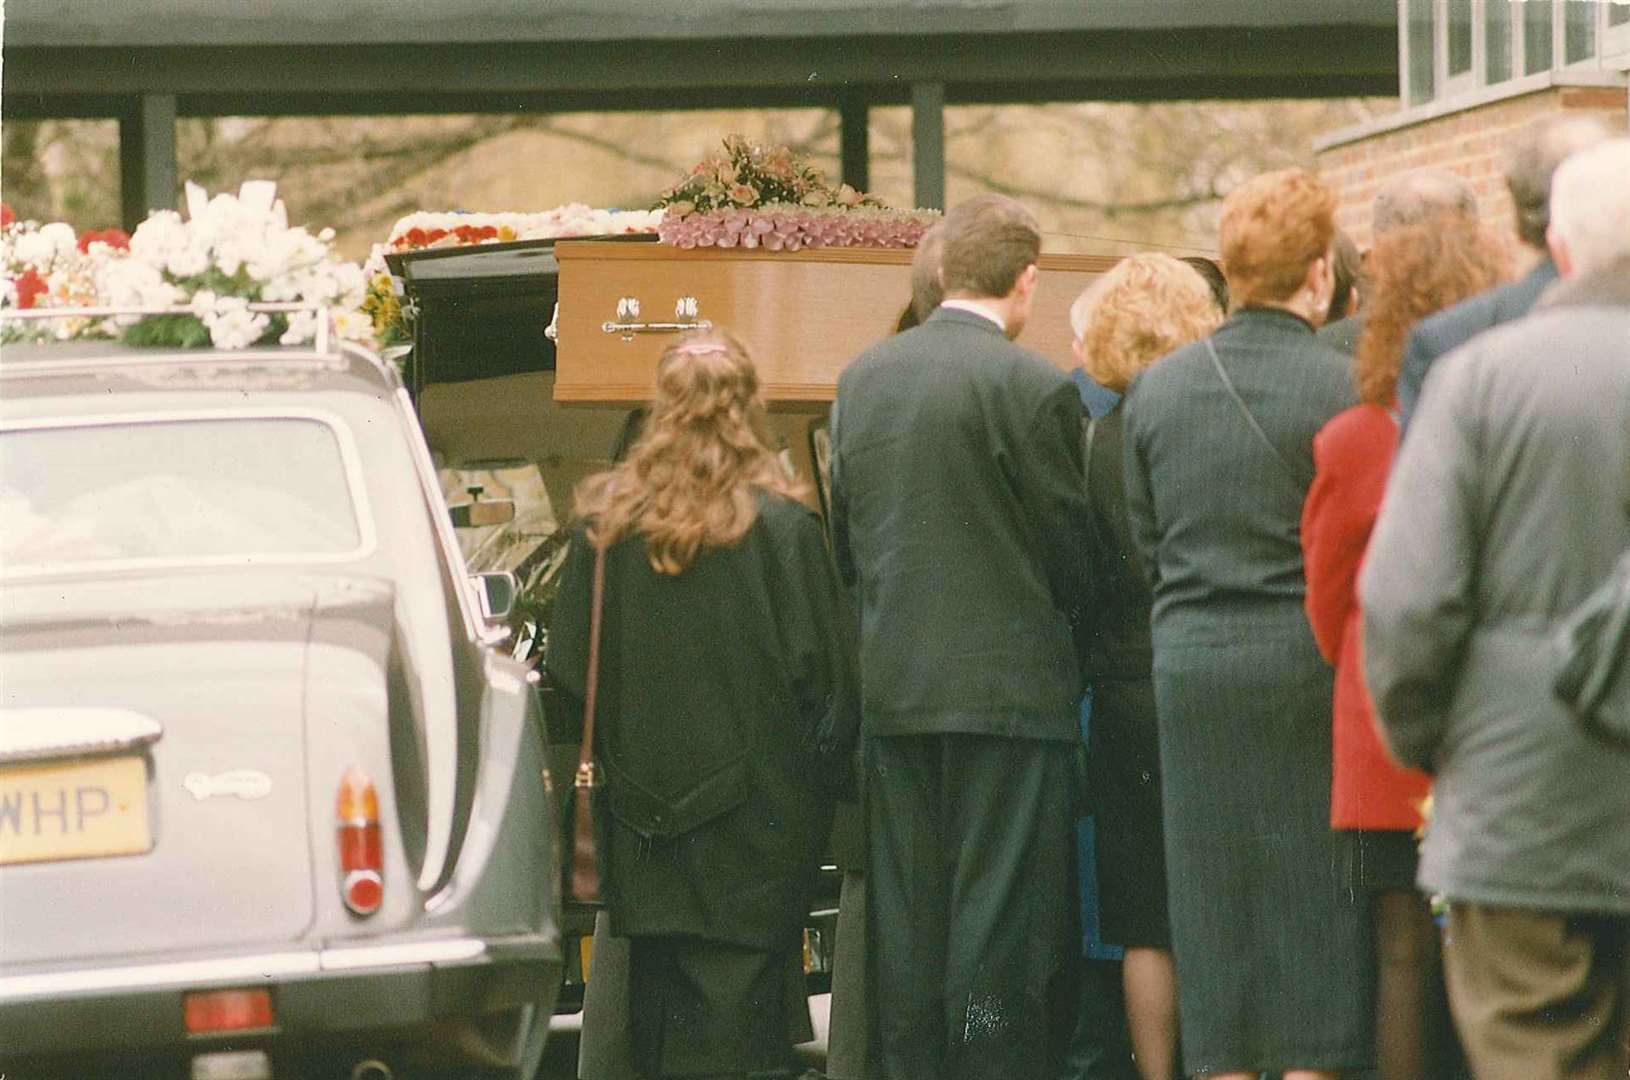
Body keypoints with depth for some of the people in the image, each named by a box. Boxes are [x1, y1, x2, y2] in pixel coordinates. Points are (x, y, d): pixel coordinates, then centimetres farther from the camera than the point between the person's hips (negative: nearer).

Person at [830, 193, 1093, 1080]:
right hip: (1007, 688, -5)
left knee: (905, 916, 10)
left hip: (891, 684, 6)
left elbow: (844, 541, 12)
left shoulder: (861, 378, 6)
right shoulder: (1034, 389, -13)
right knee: (1001, 913, -2)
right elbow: (1071, 554, -7)